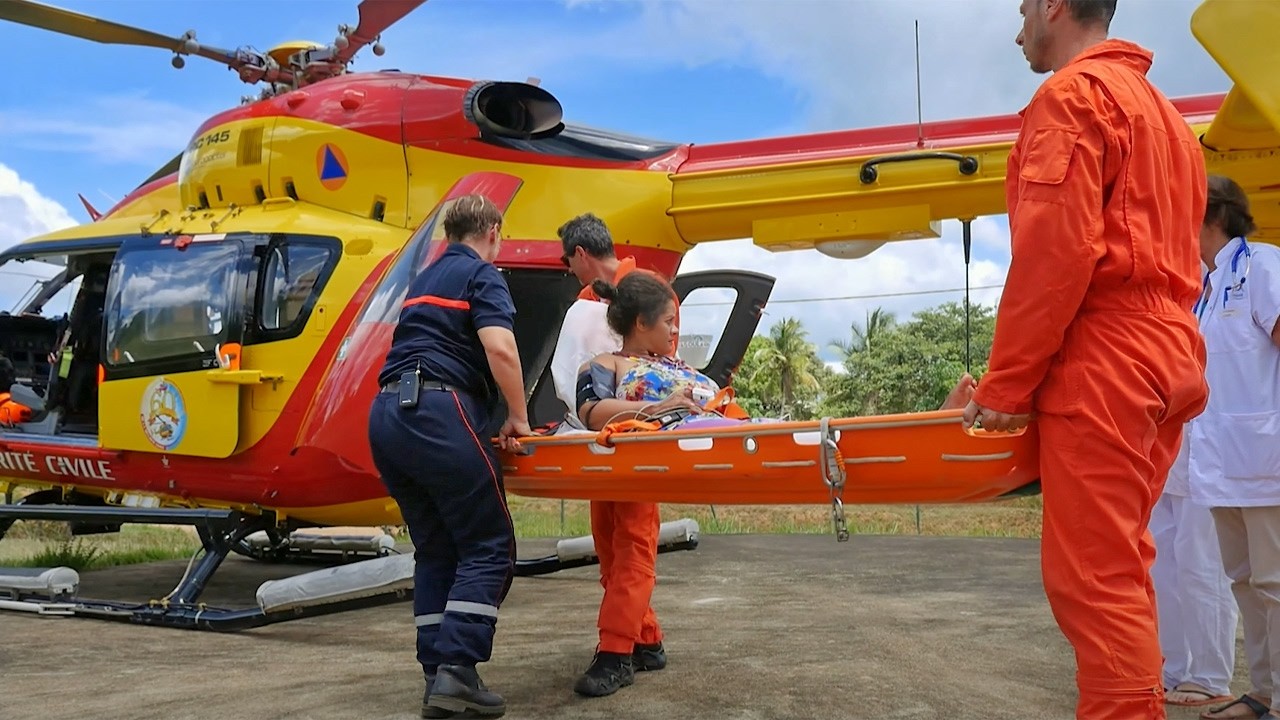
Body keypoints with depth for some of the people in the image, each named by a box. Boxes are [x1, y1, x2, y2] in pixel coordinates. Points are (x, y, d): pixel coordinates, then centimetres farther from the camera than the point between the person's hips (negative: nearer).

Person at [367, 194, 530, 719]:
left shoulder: (426, 279, 28)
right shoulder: (481, 274, 3)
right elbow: (500, 348, -14)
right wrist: (519, 418, -2)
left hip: (387, 413, 8)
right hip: (436, 414, -8)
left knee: (435, 551, 12)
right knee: (487, 547, -2)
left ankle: (437, 677, 9)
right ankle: (456, 671, -12)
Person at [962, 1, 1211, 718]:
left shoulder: (1072, 93, -5)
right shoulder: (1163, 110, 25)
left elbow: (1055, 251, -15)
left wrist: (1005, 382, -11)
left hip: (1103, 359, -10)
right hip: (1169, 353, 10)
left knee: (1091, 576, -8)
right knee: (1121, 568, 14)